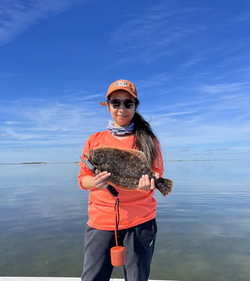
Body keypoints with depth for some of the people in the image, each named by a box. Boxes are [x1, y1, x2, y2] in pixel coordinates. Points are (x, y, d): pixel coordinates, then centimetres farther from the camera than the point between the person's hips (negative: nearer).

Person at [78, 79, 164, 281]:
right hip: (101, 221, 1)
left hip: (141, 221, 0)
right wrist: (96, 182, -18)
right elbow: (83, 179, 4)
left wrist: (150, 182, -22)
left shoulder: (148, 139, 1)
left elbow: (157, 173, 1)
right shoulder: (95, 140, 4)